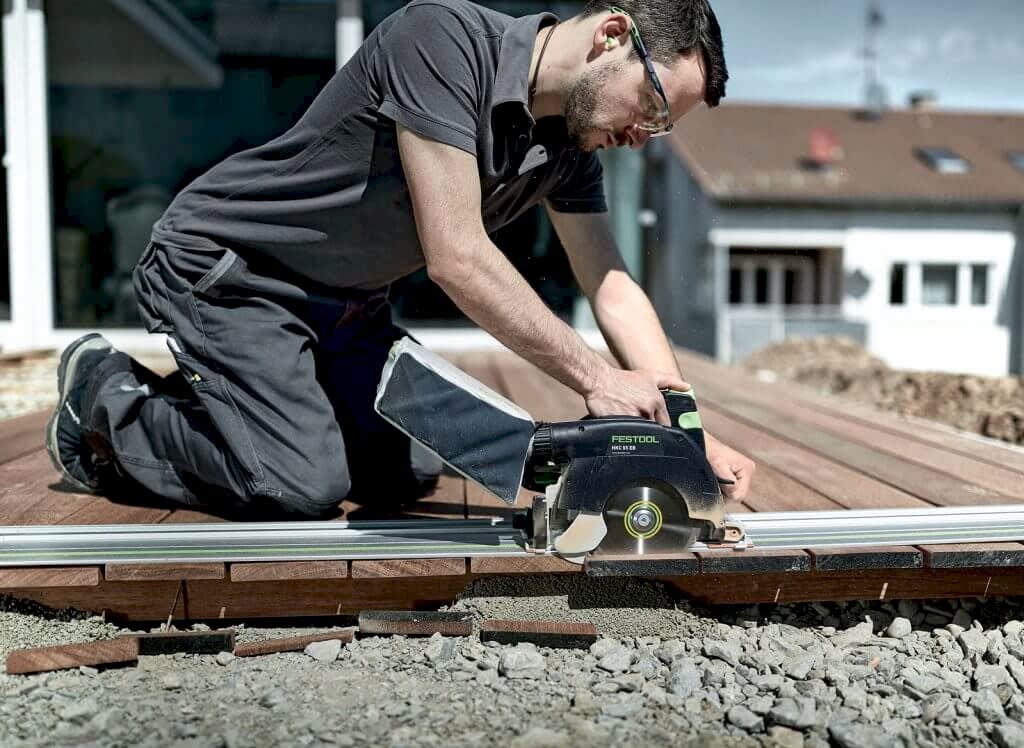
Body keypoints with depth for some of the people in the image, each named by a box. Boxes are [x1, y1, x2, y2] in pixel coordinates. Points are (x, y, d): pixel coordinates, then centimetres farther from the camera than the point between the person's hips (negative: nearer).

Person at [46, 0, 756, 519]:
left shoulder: (571, 145, -2)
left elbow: (613, 289, 0)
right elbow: (458, 258, -33)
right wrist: (595, 377, -27)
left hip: (344, 301, 8)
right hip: (224, 269, -8)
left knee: (408, 471, 2)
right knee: (307, 484, -17)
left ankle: (218, 396, 21)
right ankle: (108, 396, 7)